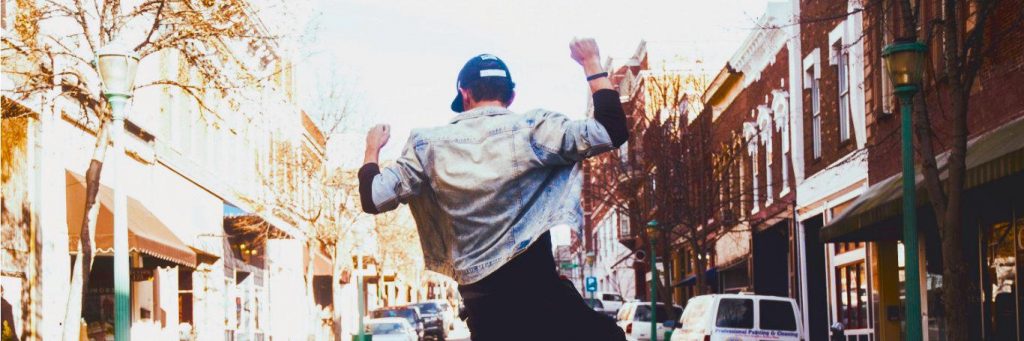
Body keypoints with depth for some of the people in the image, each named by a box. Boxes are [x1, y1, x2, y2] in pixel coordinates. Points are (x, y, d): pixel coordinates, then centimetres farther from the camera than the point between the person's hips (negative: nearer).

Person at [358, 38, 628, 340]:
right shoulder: (532, 130, -3)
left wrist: (372, 150, 24)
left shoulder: (429, 145, 4)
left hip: (484, 306, 4)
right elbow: (613, 131, -2)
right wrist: (592, 65, 8)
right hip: (540, 292, -3)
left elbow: (374, 199, 5)